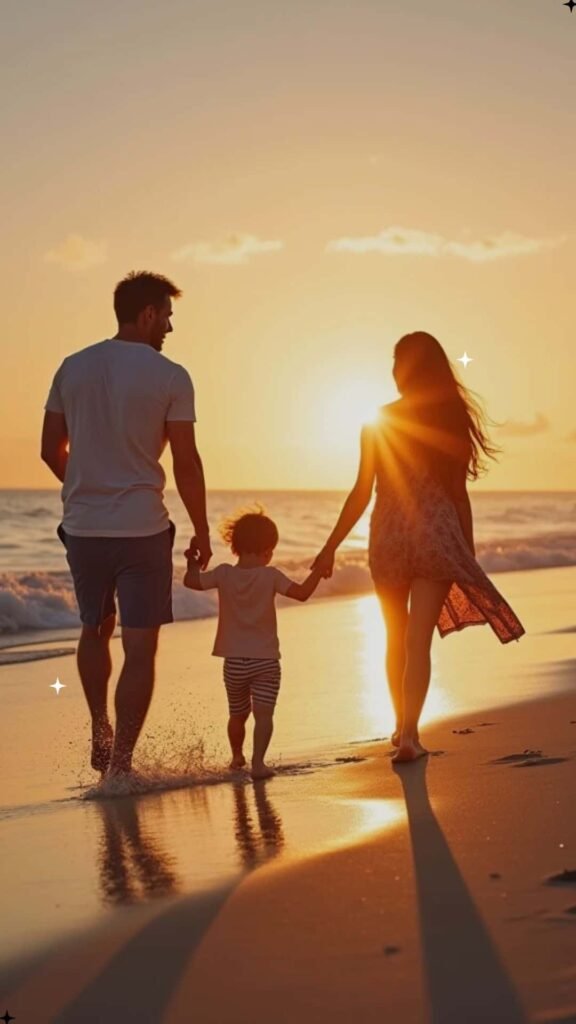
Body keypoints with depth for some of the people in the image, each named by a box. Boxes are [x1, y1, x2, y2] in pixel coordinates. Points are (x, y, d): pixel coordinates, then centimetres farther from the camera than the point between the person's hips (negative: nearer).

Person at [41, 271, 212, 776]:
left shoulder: (72, 368, 6)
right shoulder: (170, 376, -7)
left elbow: (51, 450, 10)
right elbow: (186, 463, -8)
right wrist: (202, 533, 2)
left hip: (82, 526, 5)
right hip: (142, 529, -4)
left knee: (96, 628, 25)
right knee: (140, 649, 1)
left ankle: (100, 733, 25)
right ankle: (120, 763, -1)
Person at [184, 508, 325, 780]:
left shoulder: (224, 574, -3)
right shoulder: (270, 576, -9)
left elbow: (191, 581, 2)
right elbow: (302, 593, -15)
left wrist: (193, 562, 21)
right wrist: (318, 571, -3)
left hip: (234, 661, 3)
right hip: (265, 659, -3)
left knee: (237, 715, 20)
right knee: (263, 714, -8)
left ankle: (237, 756, 38)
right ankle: (258, 762, -22)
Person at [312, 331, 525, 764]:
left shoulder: (379, 424, -2)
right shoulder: (453, 421, 0)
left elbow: (362, 493, -4)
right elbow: (459, 494, 2)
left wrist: (331, 547, 3)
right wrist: (469, 553, 11)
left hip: (389, 536, 1)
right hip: (438, 537, -1)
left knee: (397, 637, 17)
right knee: (419, 640, -3)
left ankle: (402, 726, 28)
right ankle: (409, 733, -16)